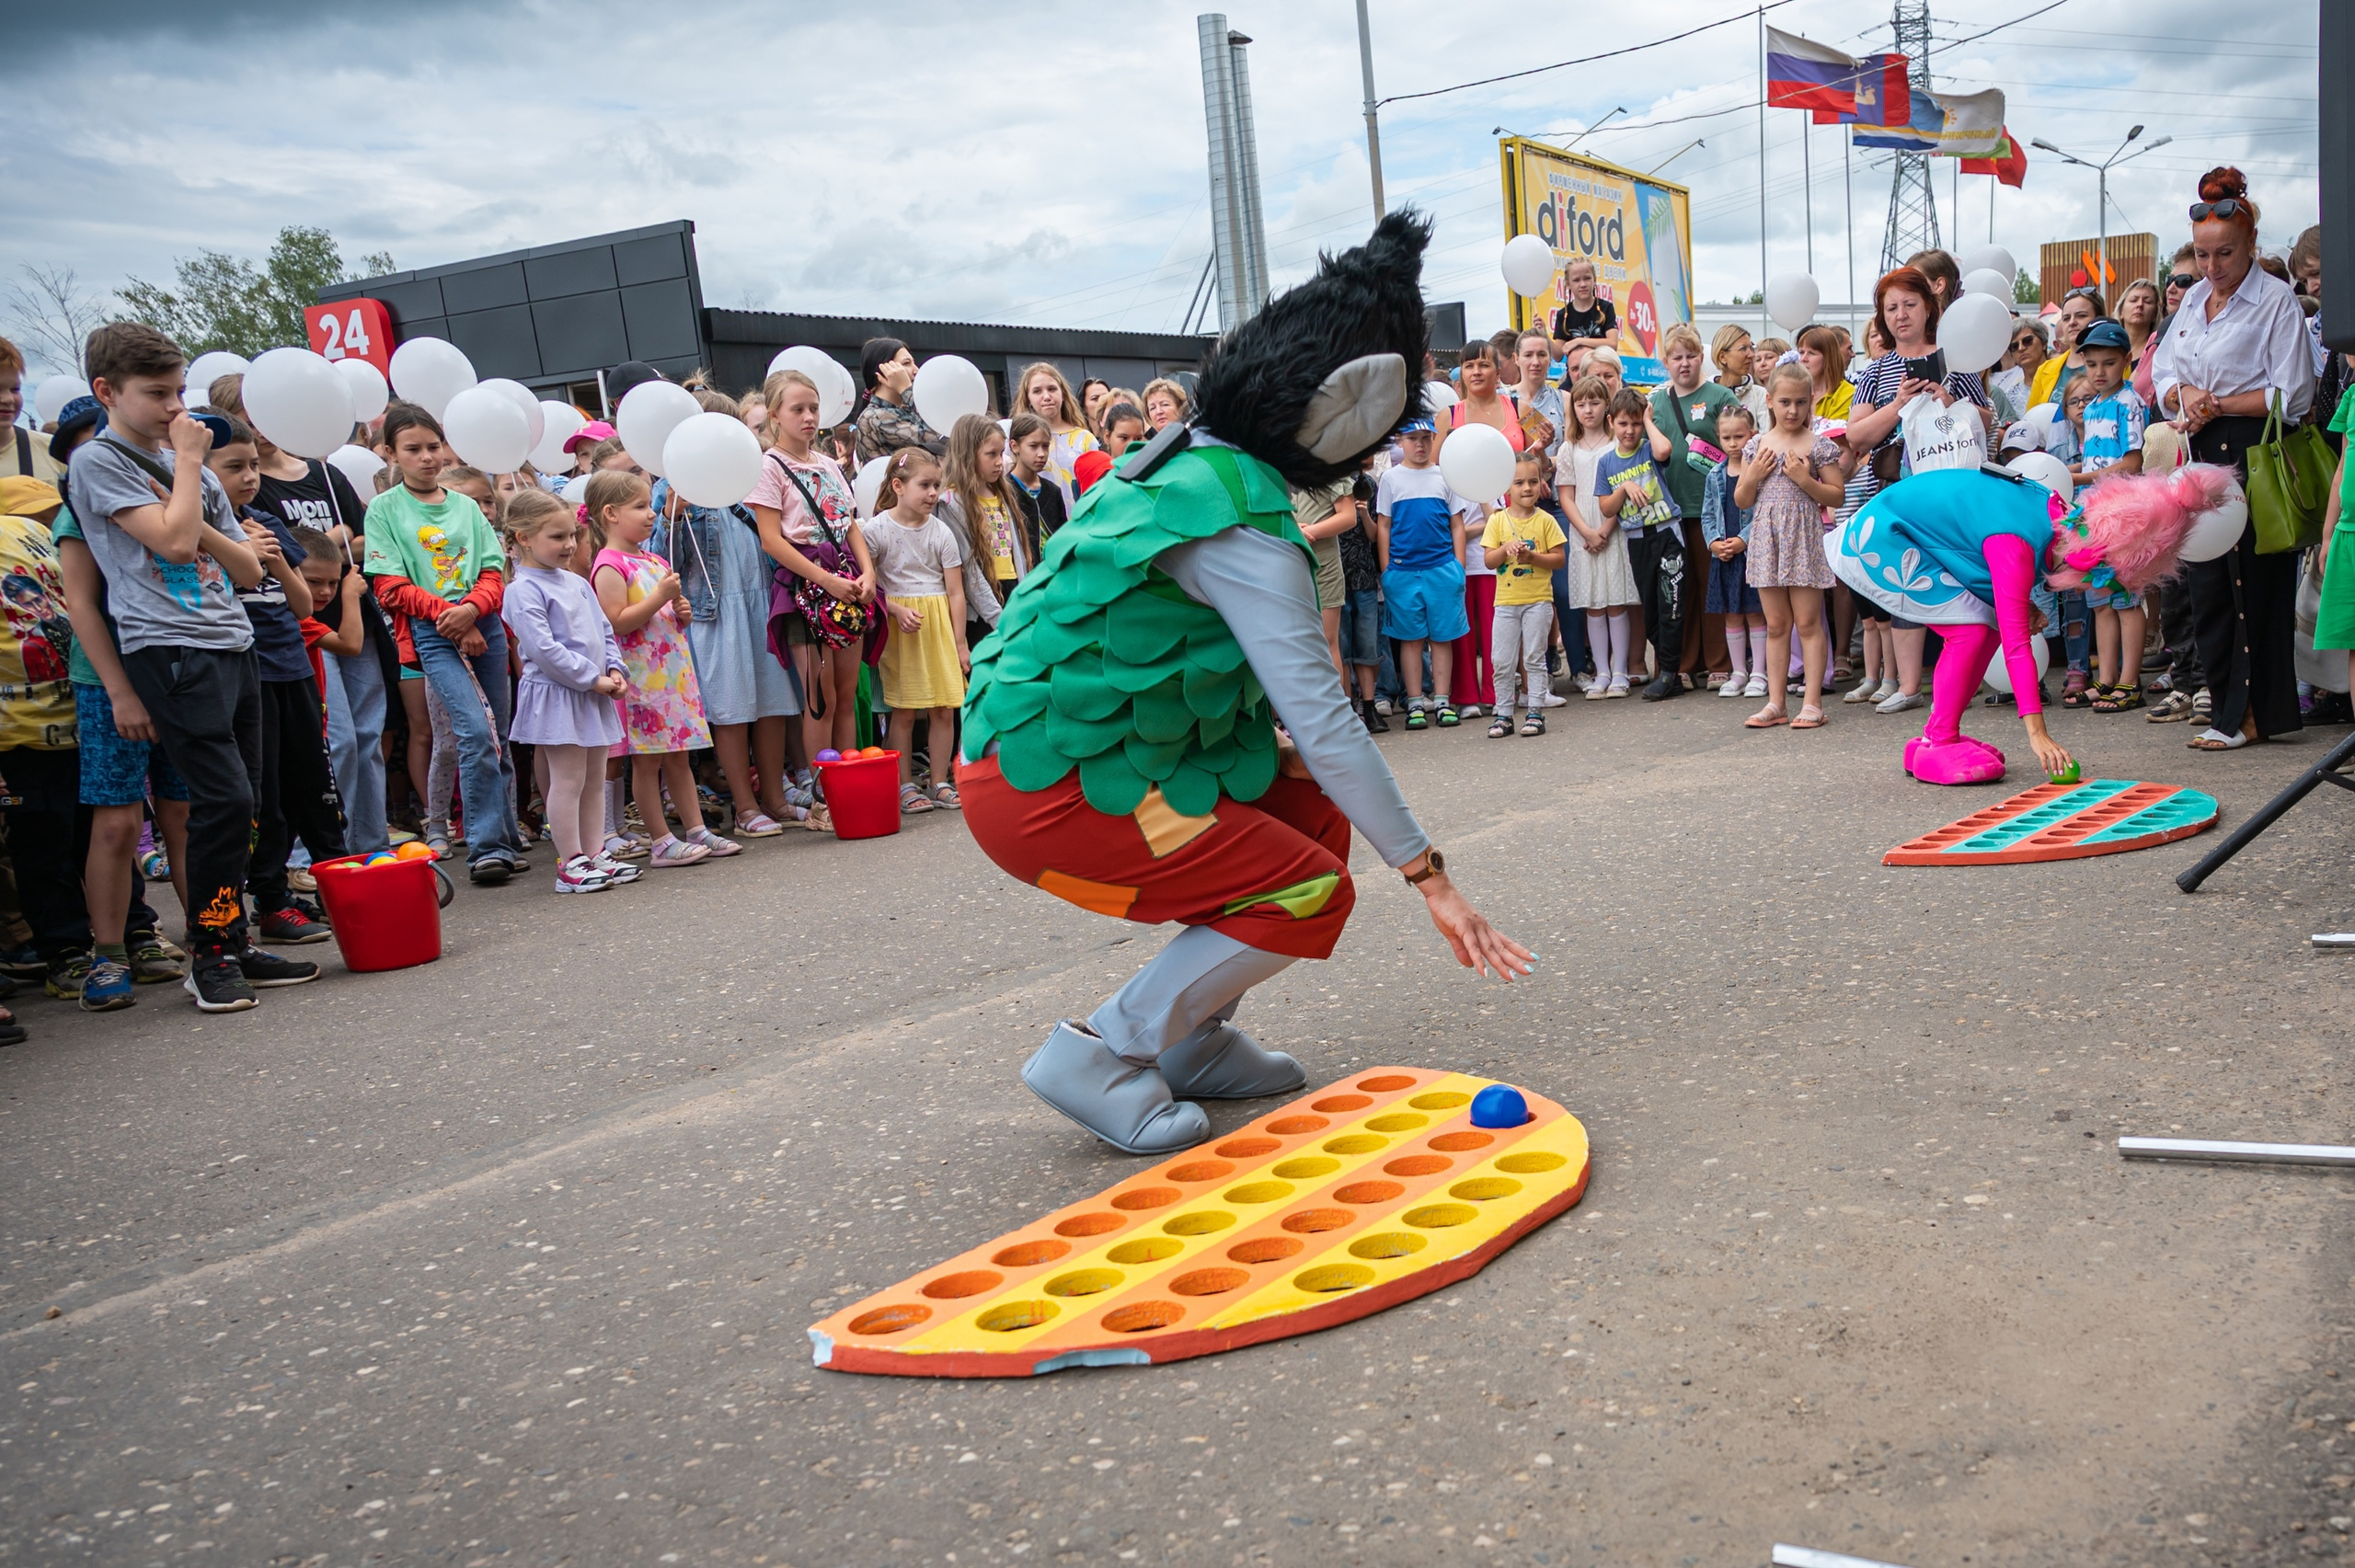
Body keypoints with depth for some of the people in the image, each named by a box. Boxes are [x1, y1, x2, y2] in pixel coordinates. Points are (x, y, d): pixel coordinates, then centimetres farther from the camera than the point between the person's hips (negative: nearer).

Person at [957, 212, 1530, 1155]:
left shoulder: (1191, 458, 10)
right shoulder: (1243, 526, -20)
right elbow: (1322, 714, -22)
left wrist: (1285, 748, 10)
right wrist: (1428, 875, -17)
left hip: (1027, 745, 10)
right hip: (1050, 788, -10)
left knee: (1318, 814, 14)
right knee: (1312, 894, -5)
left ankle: (1193, 1042, 19)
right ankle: (1099, 1056, 0)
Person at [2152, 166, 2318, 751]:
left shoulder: (2276, 300, -7)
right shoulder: (2195, 298, 14)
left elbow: (2293, 395, -11)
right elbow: (2162, 375, 16)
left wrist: (2218, 405, -13)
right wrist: (2185, 395, -5)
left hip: (2254, 456, -7)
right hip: (2204, 456, 7)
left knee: (2253, 586, -4)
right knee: (2207, 583, 7)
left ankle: (2249, 714, 2)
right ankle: (2225, 698, 17)